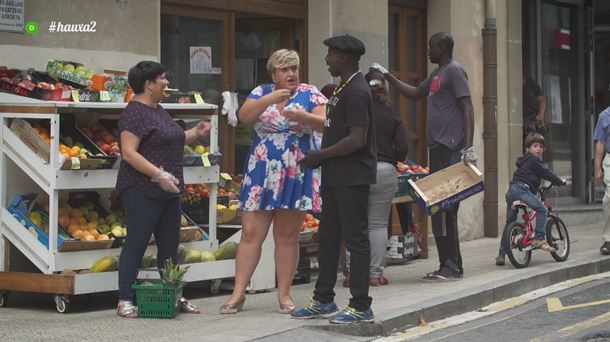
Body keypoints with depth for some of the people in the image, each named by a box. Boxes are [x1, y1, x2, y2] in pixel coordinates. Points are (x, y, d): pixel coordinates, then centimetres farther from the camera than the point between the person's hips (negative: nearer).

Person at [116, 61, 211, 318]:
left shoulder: (158, 110, 16)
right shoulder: (135, 113, -13)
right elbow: (129, 152, -20)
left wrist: (195, 133, 13)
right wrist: (159, 174, -25)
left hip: (168, 191, 9)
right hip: (142, 191, -9)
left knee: (169, 244, 12)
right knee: (136, 243, -5)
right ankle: (125, 301, 0)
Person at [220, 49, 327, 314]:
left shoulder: (310, 94, 4)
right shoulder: (262, 92, 8)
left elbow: (324, 124, -9)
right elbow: (244, 116, -9)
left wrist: (301, 116, -27)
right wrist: (271, 99, -21)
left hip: (295, 175, -1)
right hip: (261, 173, 1)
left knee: (287, 236, 4)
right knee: (250, 233, -1)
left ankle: (284, 294, 11)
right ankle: (238, 294, 2)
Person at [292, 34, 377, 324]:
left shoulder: (356, 92, -17)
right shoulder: (342, 89, 15)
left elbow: (357, 140, -24)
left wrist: (320, 156, -16)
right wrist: (322, 158, 13)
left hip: (353, 177, -10)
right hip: (336, 177, 10)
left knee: (356, 239, -4)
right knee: (328, 237, 15)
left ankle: (361, 307, 2)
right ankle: (323, 300, 24)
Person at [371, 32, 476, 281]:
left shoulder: (454, 71, -7)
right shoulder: (437, 74, 21)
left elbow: (468, 109, -14)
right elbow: (415, 94, 35)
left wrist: (469, 147, -22)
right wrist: (387, 76, 32)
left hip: (450, 150, -10)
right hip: (438, 148, 10)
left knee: (444, 209, -10)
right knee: (439, 208, 9)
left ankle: (451, 267, -8)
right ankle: (450, 266, 12)